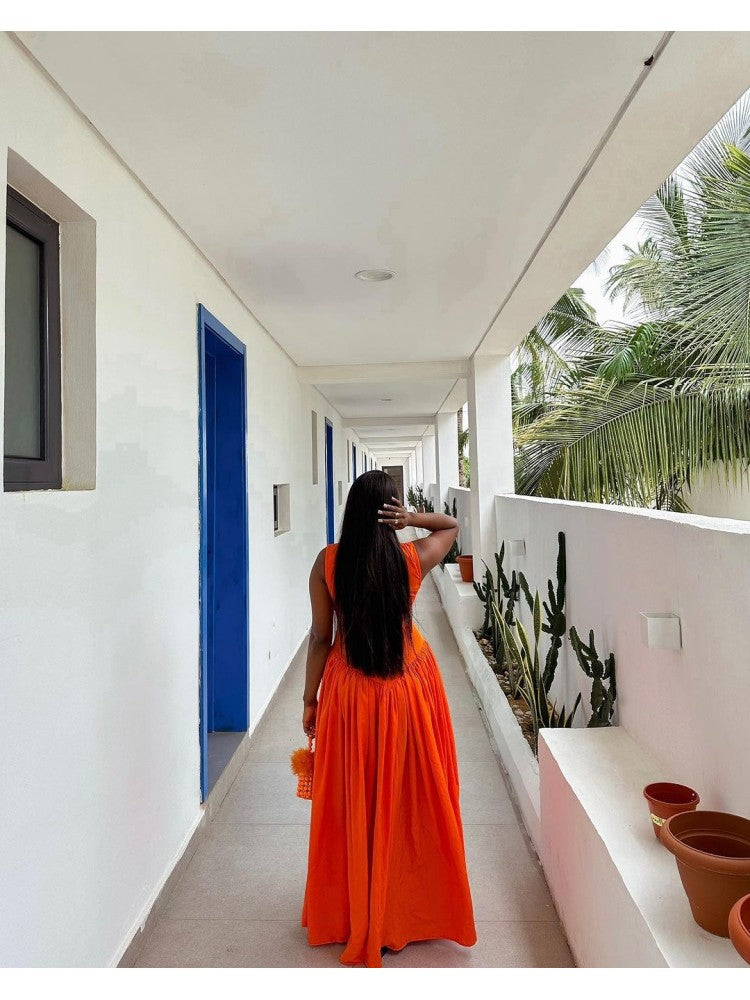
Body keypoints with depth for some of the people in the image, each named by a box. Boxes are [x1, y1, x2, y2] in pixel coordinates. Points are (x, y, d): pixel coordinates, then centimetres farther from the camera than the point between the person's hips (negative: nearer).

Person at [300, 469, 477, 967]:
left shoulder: (328, 562, -12)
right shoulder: (413, 558, -11)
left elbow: (321, 637, -7)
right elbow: (453, 525, 9)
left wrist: (310, 699, 4)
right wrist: (411, 519, -9)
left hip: (350, 692, 0)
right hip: (408, 687, 0)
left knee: (355, 805, 15)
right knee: (410, 800, 17)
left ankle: (357, 916, 33)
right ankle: (409, 910, 35)